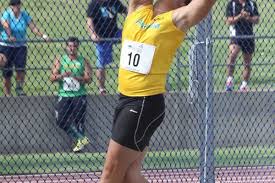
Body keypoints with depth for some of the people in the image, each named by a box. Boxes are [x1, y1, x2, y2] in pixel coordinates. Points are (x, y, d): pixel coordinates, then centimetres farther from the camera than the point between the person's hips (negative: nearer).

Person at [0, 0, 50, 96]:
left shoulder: (24, 15, 3)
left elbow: (33, 27, -6)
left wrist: (42, 35, -21)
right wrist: (10, 37, -41)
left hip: (20, 46, 2)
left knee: (21, 69, -16)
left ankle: (19, 88, 6)